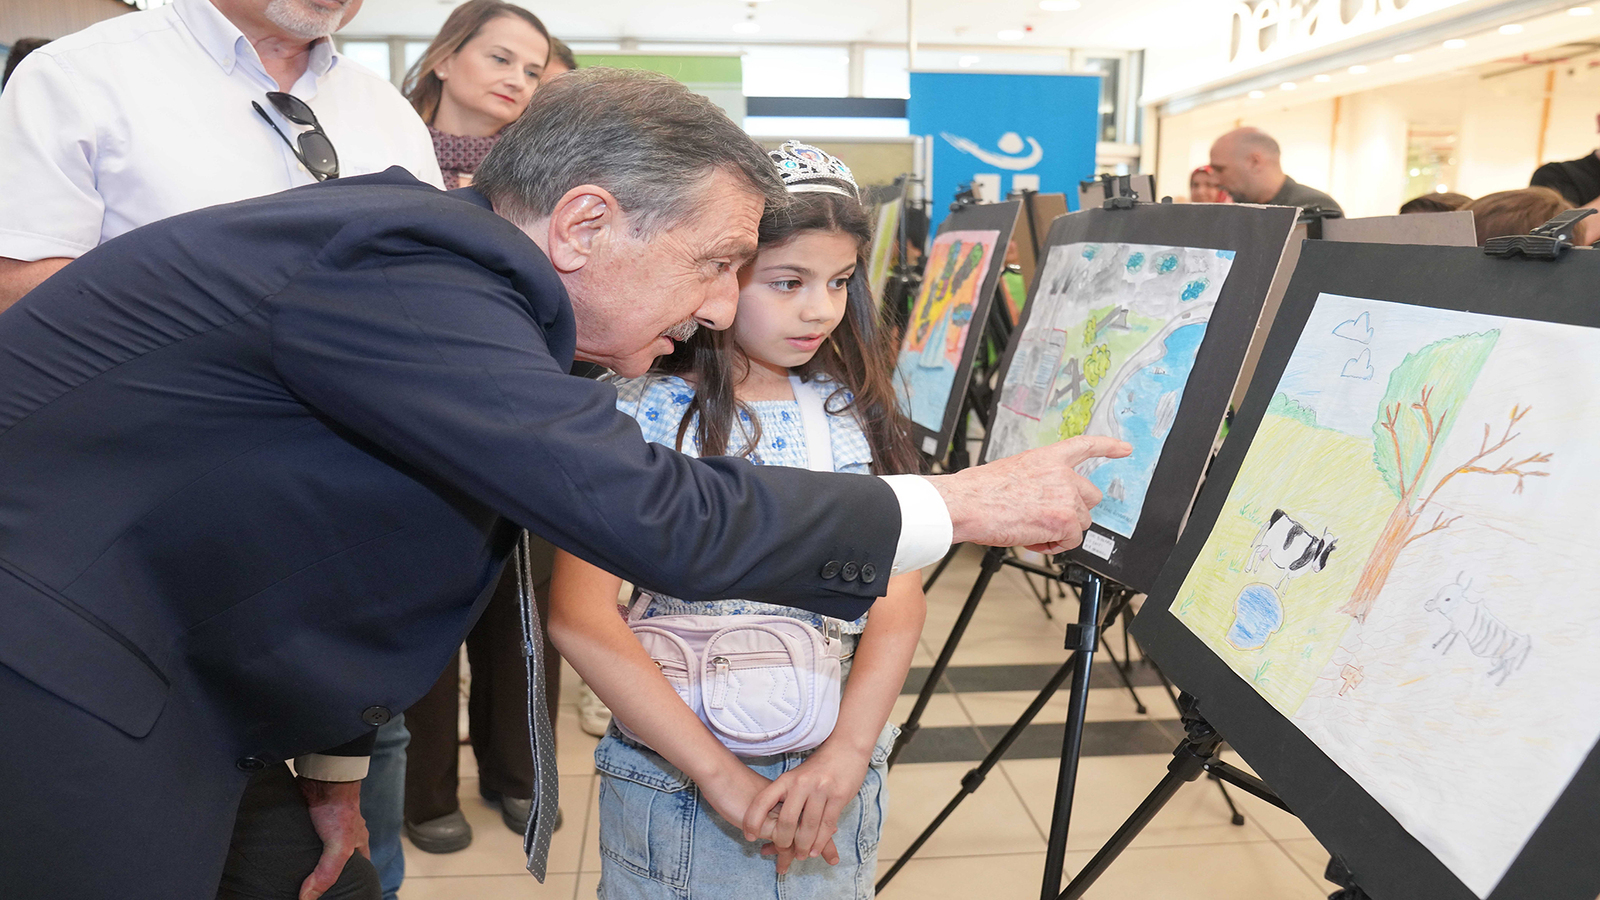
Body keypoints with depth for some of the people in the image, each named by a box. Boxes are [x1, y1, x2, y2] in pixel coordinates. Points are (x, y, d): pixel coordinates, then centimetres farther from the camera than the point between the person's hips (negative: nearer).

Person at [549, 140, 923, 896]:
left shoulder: (854, 410, 0)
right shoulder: (642, 414, -12)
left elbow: (898, 593, -5)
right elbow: (578, 613, -20)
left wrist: (848, 750, -18)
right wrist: (718, 773, -21)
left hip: (835, 778, 4)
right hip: (677, 778, -3)